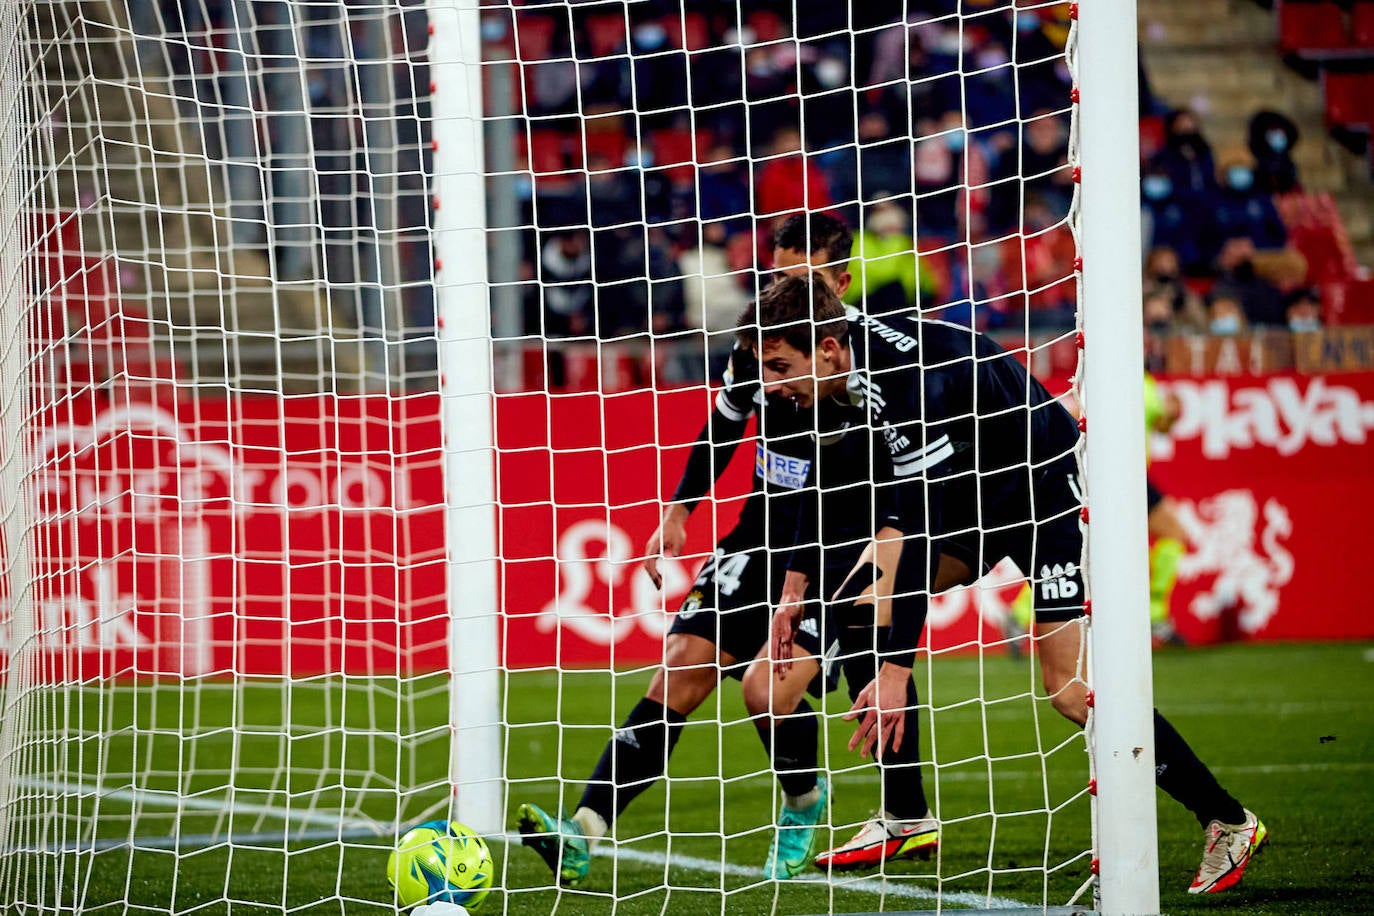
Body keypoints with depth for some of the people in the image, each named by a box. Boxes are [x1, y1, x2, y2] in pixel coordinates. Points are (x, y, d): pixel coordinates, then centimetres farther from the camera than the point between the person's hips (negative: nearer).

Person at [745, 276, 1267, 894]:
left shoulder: (906, 382, -35)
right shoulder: (850, 350, -8)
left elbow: (922, 536, -38)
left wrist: (895, 671, -39)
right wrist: (795, 587, 8)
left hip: (1049, 487, -9)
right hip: (971, 486, 9)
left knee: (1070, 690, -14)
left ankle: (1228, 824, -1)